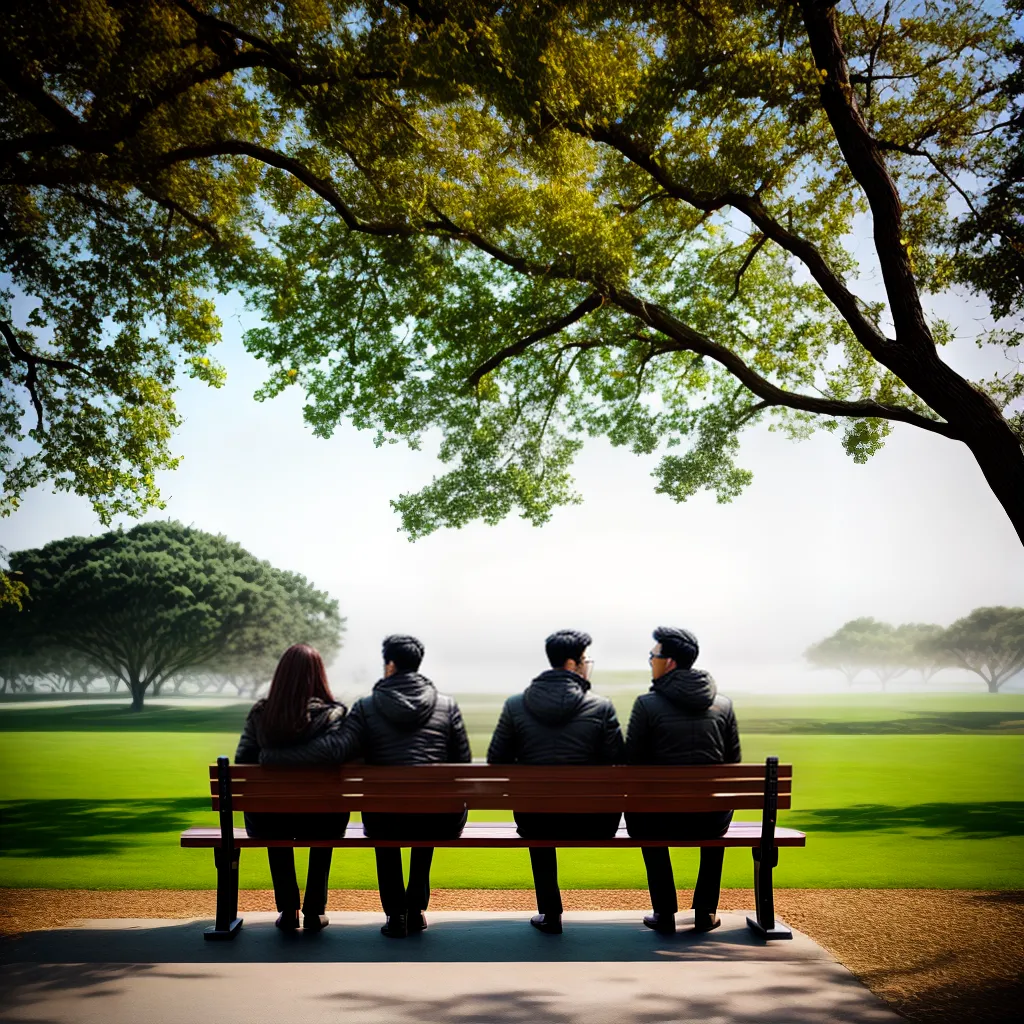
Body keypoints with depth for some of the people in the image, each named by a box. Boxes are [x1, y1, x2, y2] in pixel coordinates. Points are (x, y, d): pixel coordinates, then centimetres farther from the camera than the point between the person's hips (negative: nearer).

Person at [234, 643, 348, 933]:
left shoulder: (259, 712, -4)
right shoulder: (332, 713, -11)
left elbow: (242, 763, -1)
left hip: (268, 820, 2)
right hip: (320, 820, -1)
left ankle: (287, 910, 35)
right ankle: (314, 911, 34)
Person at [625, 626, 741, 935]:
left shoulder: (647, 704, -9)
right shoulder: (723, 704, 3)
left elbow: (631, 762, -5)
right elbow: (733, 762, 9)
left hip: (662, 820, -3)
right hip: (712, 820, 3)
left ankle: (664, 914, 30)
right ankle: (705, 913, 36)